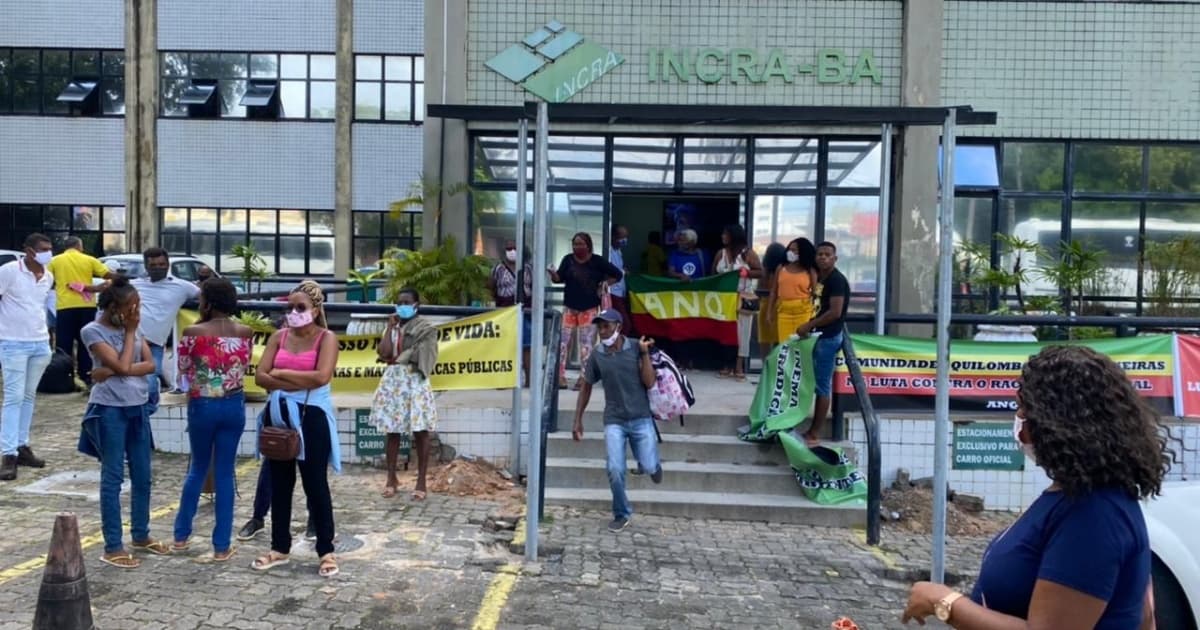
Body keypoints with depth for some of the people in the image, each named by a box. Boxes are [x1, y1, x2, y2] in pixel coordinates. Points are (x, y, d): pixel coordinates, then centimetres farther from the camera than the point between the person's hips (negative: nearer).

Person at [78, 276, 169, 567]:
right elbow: (122, 365, -18)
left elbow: (150, 365, -1)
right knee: (113, 478, -1)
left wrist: (113, 372, -14)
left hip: (138, 408, 6)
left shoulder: (133, 326, 8)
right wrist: (130, 332, -8)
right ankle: (112, 547, 7)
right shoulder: (93, 331, -10)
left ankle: (141, 535, 26)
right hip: (110, 410, -6)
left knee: (142, 477, 12)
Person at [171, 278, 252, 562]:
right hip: (234, 406, 2)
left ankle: (181, 535, 28)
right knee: (224, 473, 7)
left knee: (198, 468, 18)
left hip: (203, 406, -1)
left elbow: (183, 367, 3)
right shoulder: (245, 332, -3)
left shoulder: (193, 332, -12)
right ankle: (222, 546, 10)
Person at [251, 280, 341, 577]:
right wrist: (299, 383, -16)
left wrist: (281, 374, -12)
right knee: (279, 483, 13)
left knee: (315, 484, 1)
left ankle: (326, 551, 11)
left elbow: (321, 377, -22)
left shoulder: (326, 338, -7)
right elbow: (260, 376, -2)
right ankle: (280, 548, 26)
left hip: (312, 417, -5)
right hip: (279, 415, 5)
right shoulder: (278, 336, 6)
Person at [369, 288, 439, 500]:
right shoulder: (393, 327, 13)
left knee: (420, 432, -3)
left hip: (415, 381, -5)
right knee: (392, 431, 7)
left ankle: (421, 482, 2)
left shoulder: (425, 327, 0)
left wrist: (393, 358, -7)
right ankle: (391, 478, 17)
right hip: (393, 381, 5)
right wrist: (390, 327, -1)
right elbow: (384, 352, -2)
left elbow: (417, 357, -11)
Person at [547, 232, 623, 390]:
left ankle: (584, 377, 8)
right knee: (563, 341, -1)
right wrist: (553, 274, -25)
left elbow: (618, 274, 3)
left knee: (586, 343, 2)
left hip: (589, 308, -2)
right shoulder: (568, 260, 1)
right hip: (570, 307, 2)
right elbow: (559, 278, -5)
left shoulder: (597, 261, -4)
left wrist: (603, 286, -3)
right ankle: (560, 376, 5)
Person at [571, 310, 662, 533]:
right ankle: (622, 514, 14)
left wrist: (645, 353, -18)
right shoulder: (596, 356, -1)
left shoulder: (636, 348, -7)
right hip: (614, 421, 1)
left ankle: (653, 463, 38)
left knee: (648, 466, -2)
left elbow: (649, 383, -10)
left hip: (641, 418, -1)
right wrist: (578, 420, 8)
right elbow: (586, 388, 10)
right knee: (614, 469, -9)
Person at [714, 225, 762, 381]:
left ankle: (739, 367, 2)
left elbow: (761, 272, -5)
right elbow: (713, 273, 15)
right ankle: (727, 365, 14)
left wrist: (746, 272, -21)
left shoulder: (748, 253, -5)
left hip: (743, 298, -5)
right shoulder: (721, 253, 9)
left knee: (741, 332, -3)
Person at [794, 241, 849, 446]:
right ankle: (811, 429, 17)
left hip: (829, 337, -9)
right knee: (817, 383, 11)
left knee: (823, 385, -5)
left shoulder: (837, 280, -14)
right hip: (819, 335, 9)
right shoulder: (820, 278, 14)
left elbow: (835, 312, -22)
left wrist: (809, 325, -18)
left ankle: (815, 433, 0)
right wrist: (811, 326, 7)